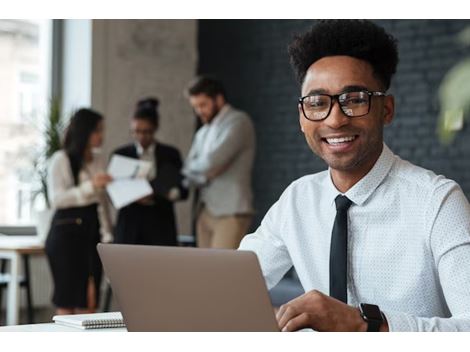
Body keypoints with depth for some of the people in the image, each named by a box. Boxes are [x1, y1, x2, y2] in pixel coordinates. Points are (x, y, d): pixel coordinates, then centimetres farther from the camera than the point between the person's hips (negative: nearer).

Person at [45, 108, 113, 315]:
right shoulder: (61, 159, -4)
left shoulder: (97, 160, 13)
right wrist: (90, 186, -20)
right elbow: (56, 199, -13)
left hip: (92, 231, 6)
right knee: (67, 299, -3)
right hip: (67, 231, -6)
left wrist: (106, 234, 13)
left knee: (90, 300, 4)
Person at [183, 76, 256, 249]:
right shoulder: (203, 132, 21)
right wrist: (204, 175, -8)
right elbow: (188, 171, 14)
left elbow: (213, 161, -15)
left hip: (231, 213, -7)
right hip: (206, 211, 7)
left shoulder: (238, 121, -4)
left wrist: (193, 168, 5)